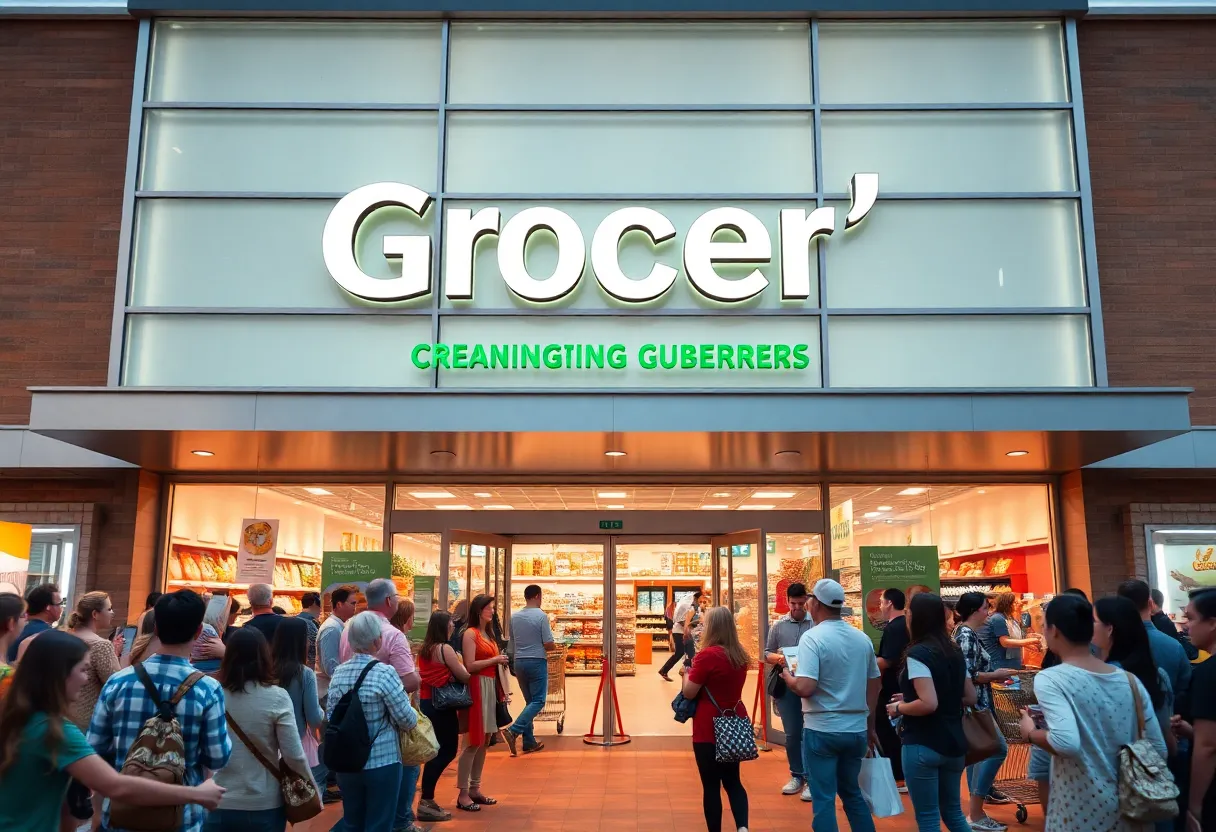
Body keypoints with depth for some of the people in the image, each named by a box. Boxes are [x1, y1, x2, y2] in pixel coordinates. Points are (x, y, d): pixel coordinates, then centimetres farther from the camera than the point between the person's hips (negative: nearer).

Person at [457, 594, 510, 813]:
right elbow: (470, 666, -16)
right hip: (477, 687, -9)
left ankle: (475, 788, 20)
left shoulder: (488, 634, 18)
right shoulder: (470, 633, -9)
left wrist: (500, 661, 5)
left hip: (490, 686, 9)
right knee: (473, 742, -7)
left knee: (485, 740, 11)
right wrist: (495, 660, -10)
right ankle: (462, 794, 0)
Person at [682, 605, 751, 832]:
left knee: (711, 785, 5)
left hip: (709, 730, -7)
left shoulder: (707, 655, -19)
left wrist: (687, 673, 3)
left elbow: (688, 693, -14)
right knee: (733, 781, 15)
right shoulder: (741, 655, 3)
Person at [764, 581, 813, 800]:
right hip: (786, 685, 3)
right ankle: (796, 776, 27)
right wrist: (778, 658, -11)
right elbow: (767, 653, 9)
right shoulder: (778, 624, 5)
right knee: (791, 734, 12)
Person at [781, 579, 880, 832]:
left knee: (824, 799, 5)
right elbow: (874, 685, 13)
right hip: (856, 730, 6)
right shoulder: (863, 638, 4)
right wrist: (870, 727, 22)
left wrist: (788, 677, -4)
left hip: (822, 730, -6)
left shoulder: (813, 637, -15)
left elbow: (805, 688, -25)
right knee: (852, 792, 22)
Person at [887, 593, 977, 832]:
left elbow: (928, 704, -24)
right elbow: (971, 697, 13)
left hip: (923, 745, -8)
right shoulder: (954, 652, 7)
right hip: (953, 743, 8)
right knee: (953, 812, 20)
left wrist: (899, 708, -8)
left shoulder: (917, 654, -16)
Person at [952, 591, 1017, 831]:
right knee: (999, 748, -8)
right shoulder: (967, 635, -17)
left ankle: (975, 812, 17)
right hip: (974, 704, -10)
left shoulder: (966, 634, 13)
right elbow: (967, 675, -23)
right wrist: (995, 675, -11)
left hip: (974, 704, 10)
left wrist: (992, 676, 10)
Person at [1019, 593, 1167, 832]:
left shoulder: (1050, 679, -16)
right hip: (1128, 810, 5)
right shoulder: (1130, 681, 1)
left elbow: (1066, 742, -29)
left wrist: (1030, 733, -11)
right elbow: (1159, 751, 4)